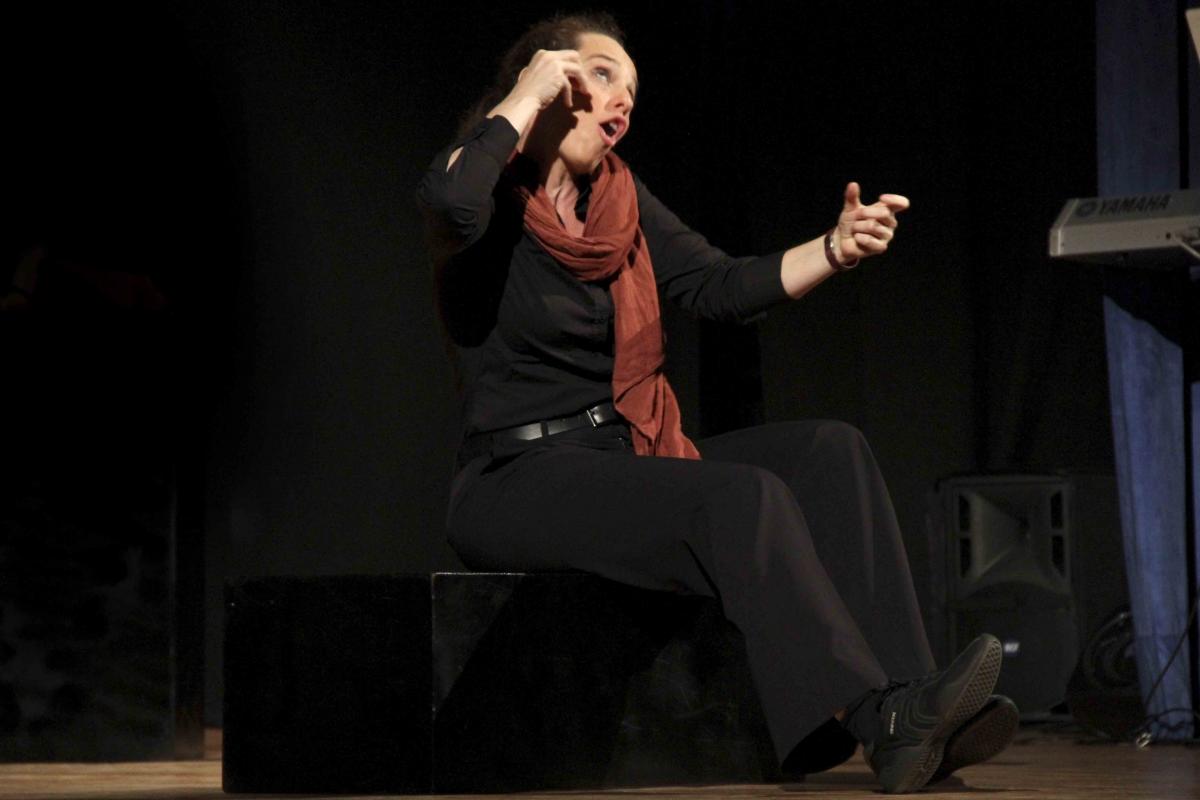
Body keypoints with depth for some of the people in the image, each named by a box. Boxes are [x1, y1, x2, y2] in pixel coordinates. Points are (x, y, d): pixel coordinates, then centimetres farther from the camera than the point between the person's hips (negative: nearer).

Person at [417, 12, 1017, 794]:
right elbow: (448, 201, -33)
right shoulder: (495, 200, -7)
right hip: (522, 482, -8)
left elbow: (722, 287, 9)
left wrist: (836, 248, -6)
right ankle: (875, 720, -34)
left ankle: (905, 698, -25)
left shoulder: (619, 198, 15)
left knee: (828, 450, -11)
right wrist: (525, 100, -18)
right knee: (742, 497, -29)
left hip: (627, 460, 8)